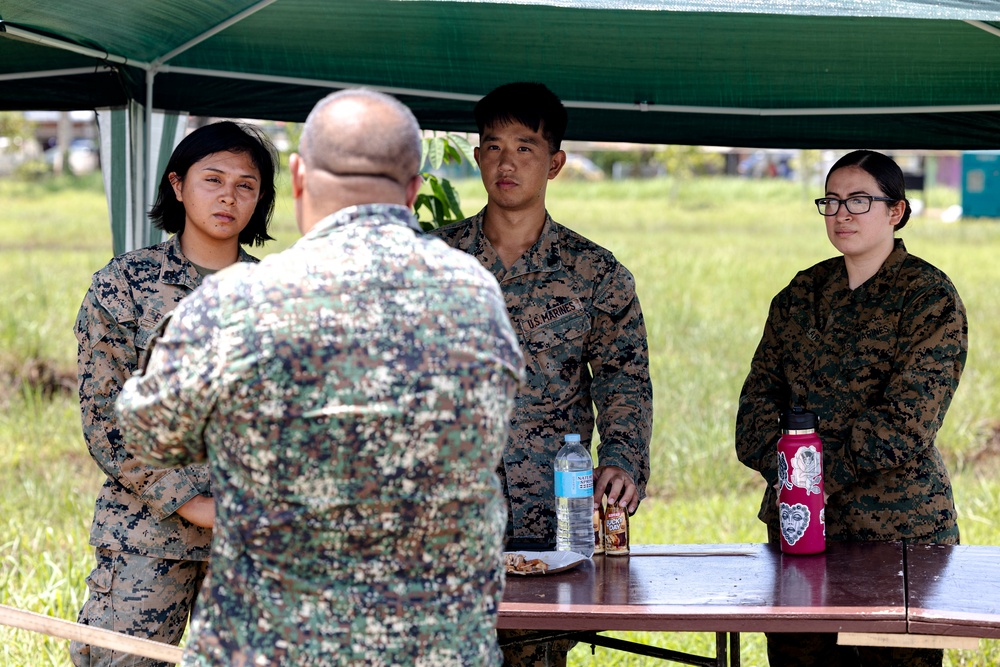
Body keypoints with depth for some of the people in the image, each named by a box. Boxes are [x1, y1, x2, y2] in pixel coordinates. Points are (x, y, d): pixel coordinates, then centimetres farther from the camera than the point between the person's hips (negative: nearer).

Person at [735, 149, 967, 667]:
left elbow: (906, 422, -13)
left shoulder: (929, 297, -5)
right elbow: (760, 391, 8)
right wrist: (782, 466, -9)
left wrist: (823, 473, -16)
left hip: (896, 527, -5)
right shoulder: (802, 292, 13)